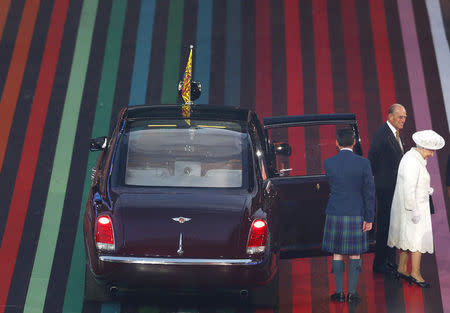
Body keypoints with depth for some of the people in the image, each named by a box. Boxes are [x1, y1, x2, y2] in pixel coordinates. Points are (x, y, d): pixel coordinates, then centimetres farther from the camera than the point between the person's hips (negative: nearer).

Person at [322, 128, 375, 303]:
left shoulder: (328, 163, -5)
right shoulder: (363, 163, -9)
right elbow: (369, 192, -8)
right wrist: (369, 218, -2)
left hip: (335, 215, 1)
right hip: (356, 215, -1)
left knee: (337, 253, 11)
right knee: (355, 254, 10)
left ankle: (339, 292, 15)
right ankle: (352, 293, 12)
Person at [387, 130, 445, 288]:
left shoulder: (416, 157, 10)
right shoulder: (412, 162, -23)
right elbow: (408, 189, -26)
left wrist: (426, 189, 6)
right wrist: (413, 211, -24)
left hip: (414, 205, 10)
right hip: (412, 207, -10)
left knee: (406, 238, 15)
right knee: (418, 238, -3)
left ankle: (402, 268, 24)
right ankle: (415, 273, 5)